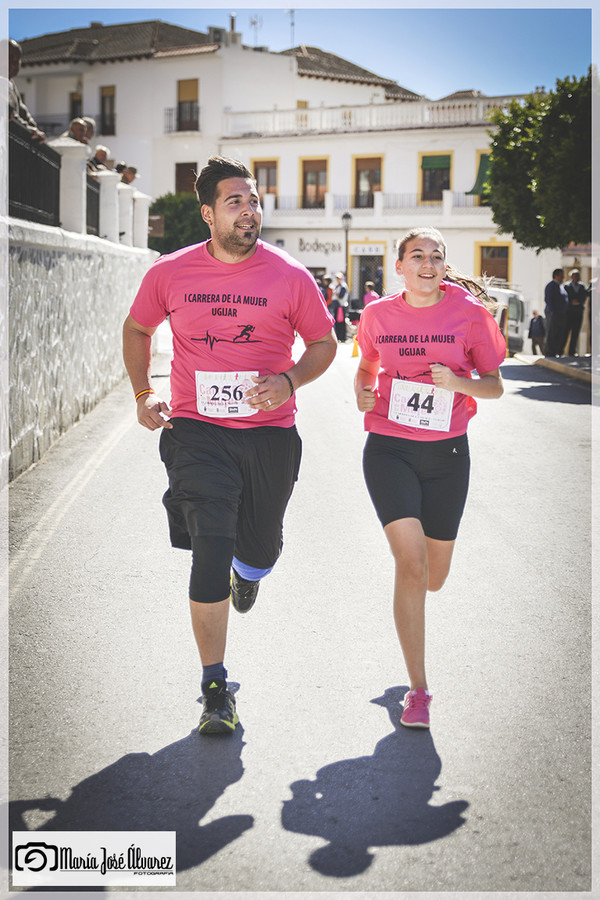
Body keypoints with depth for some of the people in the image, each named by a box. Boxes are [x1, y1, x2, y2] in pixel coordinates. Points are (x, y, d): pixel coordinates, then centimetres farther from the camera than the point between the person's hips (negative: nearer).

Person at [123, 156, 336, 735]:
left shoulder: (290, 277, -3)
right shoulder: (170, 274, -1)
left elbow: (324, 343, 7)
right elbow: (137, 329, 16)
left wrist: (289, 381, -13)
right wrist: (143, 393, 5)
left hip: (270, 432, 2)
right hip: (197, 430, -1)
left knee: (261, 546, 15)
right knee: (210, 552, -11)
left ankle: (248, 572, 58)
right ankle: (215, 689, -1)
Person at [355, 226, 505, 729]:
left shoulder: (469, 312, -3)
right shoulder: (379, 314, 0)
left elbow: (495, 386, 2)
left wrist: (457, 382, -18)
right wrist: (361, 392, -2)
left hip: (447, 452, 1)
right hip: (389, 448, -1)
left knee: (434, 578, 11)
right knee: (411, 564, -16)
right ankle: (418, 689, -6)